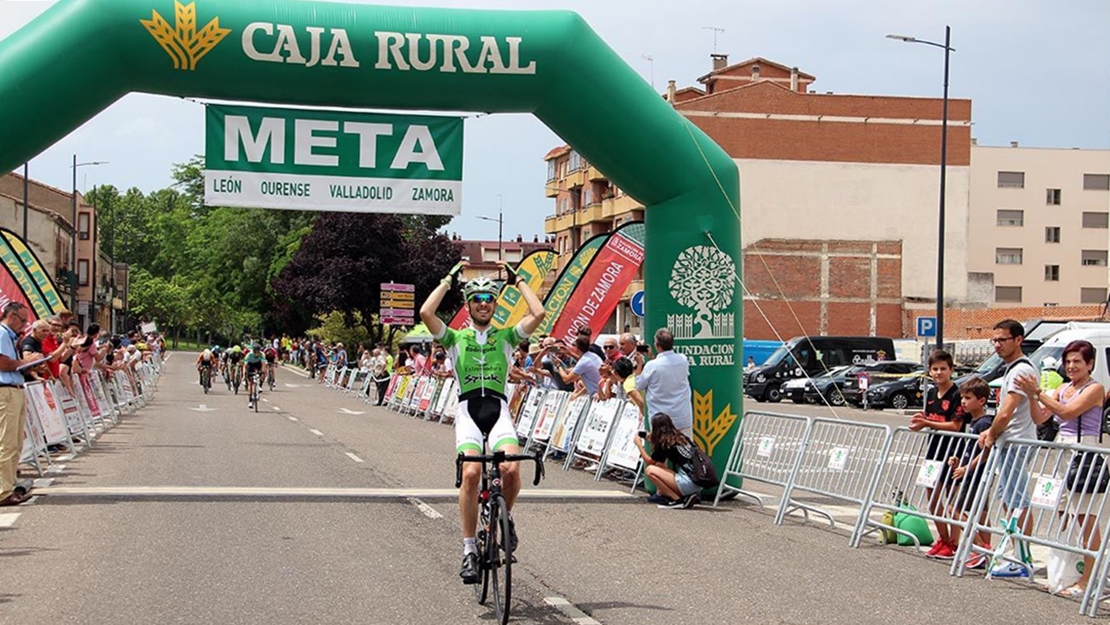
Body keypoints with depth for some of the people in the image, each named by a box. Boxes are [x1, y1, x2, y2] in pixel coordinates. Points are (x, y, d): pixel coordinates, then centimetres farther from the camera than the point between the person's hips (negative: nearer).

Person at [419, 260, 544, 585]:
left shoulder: (506, 336, 17)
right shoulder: (455, 338, 14)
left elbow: (538, 313, 3)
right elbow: (426, 312, -2)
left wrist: (516, 280, 12)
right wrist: (449, 279, 8)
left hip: (498, 409, 1)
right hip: (468, 410, -1)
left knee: (511, 469, -25)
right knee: (471, 472, -24)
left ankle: (505, 516, 8)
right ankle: (469, 549, -15)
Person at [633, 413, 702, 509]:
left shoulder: (664, 443, -8)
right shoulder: (680, 438, 15)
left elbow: (650, 462, 7)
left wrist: (639, 444, 18)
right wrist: (652, 441, 29)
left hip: (689, 484, -9)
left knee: (650, 470, -8)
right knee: (659, 466, 21)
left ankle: (678, 500, -7)